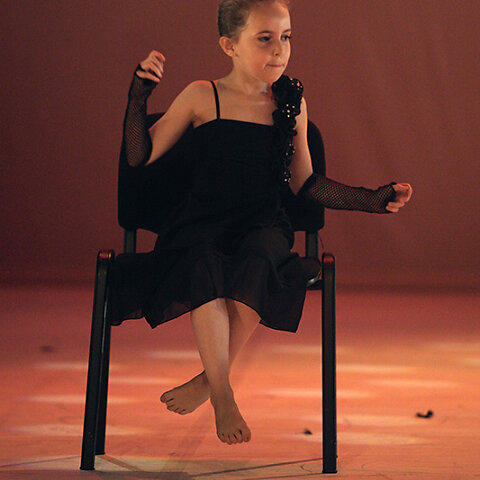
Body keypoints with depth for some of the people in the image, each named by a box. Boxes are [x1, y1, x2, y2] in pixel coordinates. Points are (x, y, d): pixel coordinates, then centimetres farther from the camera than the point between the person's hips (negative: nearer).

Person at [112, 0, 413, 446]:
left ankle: (208, 379, -14)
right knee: (205, 267, -35)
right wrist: (139, 95, -9)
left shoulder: (292, 104, 9)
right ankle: (223, 396, -23)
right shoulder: (202, 96, 2)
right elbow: (140, 157, 4)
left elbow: (306, 183, 15)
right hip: (202, 222, -1)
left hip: (263, 224, 2)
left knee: (258, 264, -33)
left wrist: (373, 200, 7)